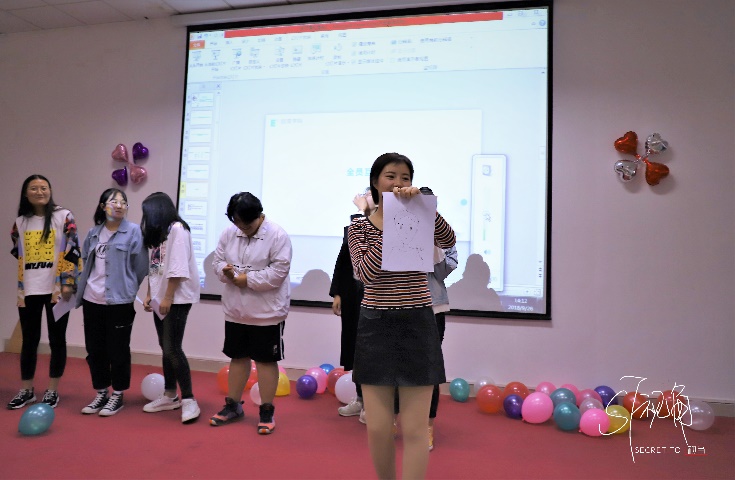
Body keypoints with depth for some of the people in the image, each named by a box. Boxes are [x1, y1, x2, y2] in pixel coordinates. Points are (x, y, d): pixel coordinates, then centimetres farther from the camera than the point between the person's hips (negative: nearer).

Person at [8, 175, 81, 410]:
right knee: (29, 340, 10)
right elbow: (18, 257, 17)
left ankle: (52, 391, 14)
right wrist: (19, 288, 14)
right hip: (28, 291, 4)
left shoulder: (64, 217, -2)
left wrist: (67, 284, -11)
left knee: (56, 340, 3)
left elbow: (72, 252, -6)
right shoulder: (20, 222, 11)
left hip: (56, 289, -4)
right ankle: (26, 390, 22)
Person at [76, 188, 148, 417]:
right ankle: (101, 394, 27)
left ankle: (117, 395, 19)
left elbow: (141, 267, -7)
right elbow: (86, 261, 19)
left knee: (118, 350, 4)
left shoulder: (133, 231, -8)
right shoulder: (94, 232, 8)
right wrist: (84, 287, 17)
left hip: (119, 301, -5)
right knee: (94, 349, 13)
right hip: (91, 300, 6)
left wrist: (126, 288, 3)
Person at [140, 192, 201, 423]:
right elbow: (153, 268, 16)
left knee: (172, 348, -11)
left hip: (177, 298, -8)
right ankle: (170, 396, 21)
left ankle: (188, 400, -4)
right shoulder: (157, 233, 18)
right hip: (160, 298, 8)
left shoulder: (177, 229, -10)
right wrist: (150, 294, 9)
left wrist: (168, 298, -18)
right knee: (165, 349, 11)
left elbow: (177, 268, -17)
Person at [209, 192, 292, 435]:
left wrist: (248, 279, -19)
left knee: (266, 360, 5)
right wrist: (225, 271, -15)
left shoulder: (277, 236, -15)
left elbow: (278, 272, -20)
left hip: (267, 313, -5)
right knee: (238, 357, 18)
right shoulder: (228, 234, 4)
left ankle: (267, 410, 19)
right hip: (235, 310, 6)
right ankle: (233, 405, 33)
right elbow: (217, 261, 8)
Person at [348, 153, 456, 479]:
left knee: (415, 430, 1)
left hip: (417, 326, 0)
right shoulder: (359, 227, 2)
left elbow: (448, 240, -16)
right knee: (378, 428, 7)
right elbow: (365, 273, -15)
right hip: (375, 328, 0)